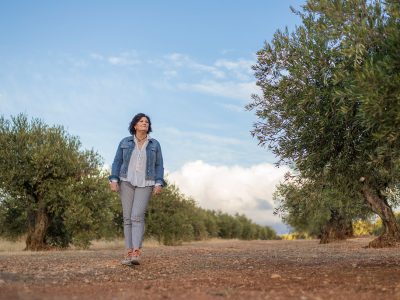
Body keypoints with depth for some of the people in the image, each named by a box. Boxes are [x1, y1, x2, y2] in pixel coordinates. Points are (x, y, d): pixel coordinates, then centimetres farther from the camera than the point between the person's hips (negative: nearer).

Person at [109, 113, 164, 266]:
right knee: (128, 218, -3)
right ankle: (129, 253, 3)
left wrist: (159, 184, -9)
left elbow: (159, 166, 4)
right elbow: (117, 163, 4)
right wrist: (113, 180, -10)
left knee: (137, 216, -17)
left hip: (145, 185, -1)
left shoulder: (155, 144, 5)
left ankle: (136, 254, -23)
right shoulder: (125, 142, 6)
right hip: (127, 182, 2)